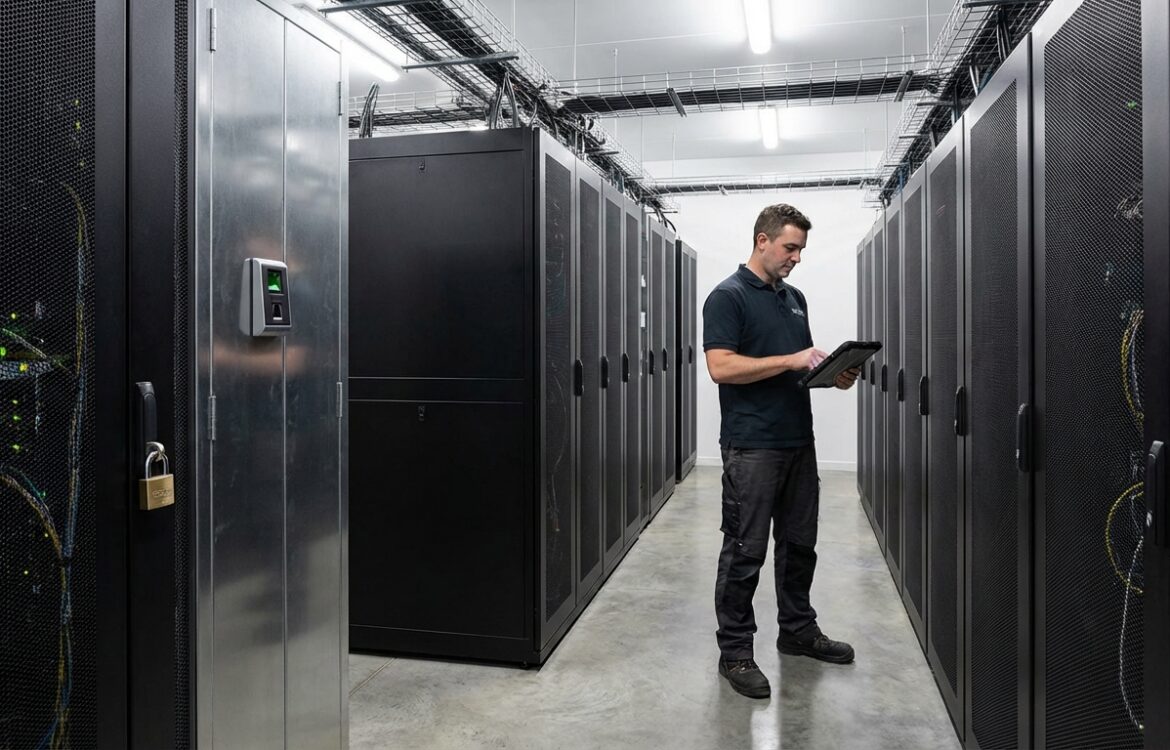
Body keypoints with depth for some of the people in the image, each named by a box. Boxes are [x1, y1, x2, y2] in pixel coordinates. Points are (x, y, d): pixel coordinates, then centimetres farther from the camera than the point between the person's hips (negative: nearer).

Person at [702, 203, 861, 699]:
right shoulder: (728, 296, -9)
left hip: (798, 440, 8)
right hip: (751, 446, -8)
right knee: (745, 551, 0)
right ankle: (734, 650, 12)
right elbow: (720, 366, -20)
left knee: (799, 544, 17)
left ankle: (798, 629, 33)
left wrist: (834, 373, 2)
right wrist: (791, 361, -21)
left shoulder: (795, 298, 16)